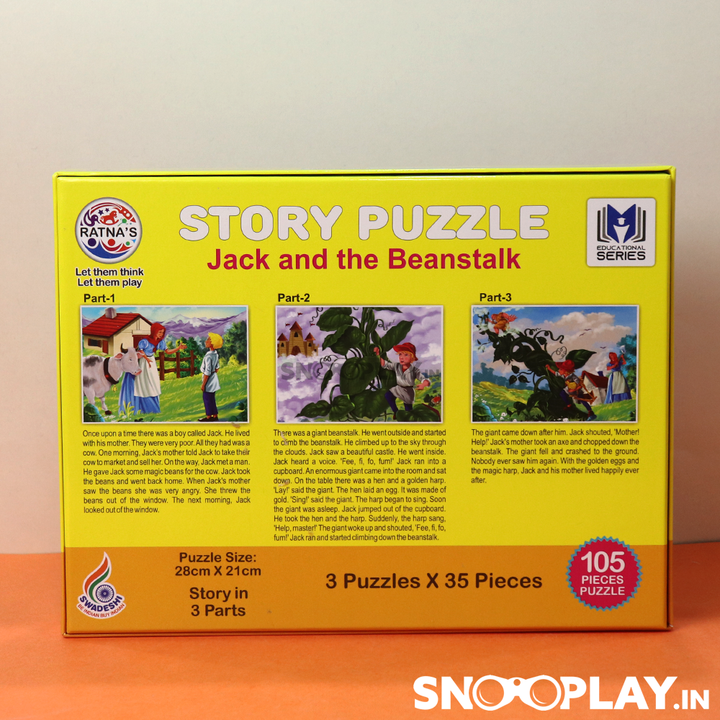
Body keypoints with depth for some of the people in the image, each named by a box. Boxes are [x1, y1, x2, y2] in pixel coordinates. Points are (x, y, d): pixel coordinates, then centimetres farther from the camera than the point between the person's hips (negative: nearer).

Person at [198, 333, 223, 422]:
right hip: (214, 377, 9)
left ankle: (209, 417, 15)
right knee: (211, 398, 17)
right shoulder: (215, 354, 2)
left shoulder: (208, 356, -25)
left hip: (209, 379, -9)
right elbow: (217, 367, 13)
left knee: (207, 398, 5)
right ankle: (215, 416, 25)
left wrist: (203, 384, -16)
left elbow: (207, 372, -23)